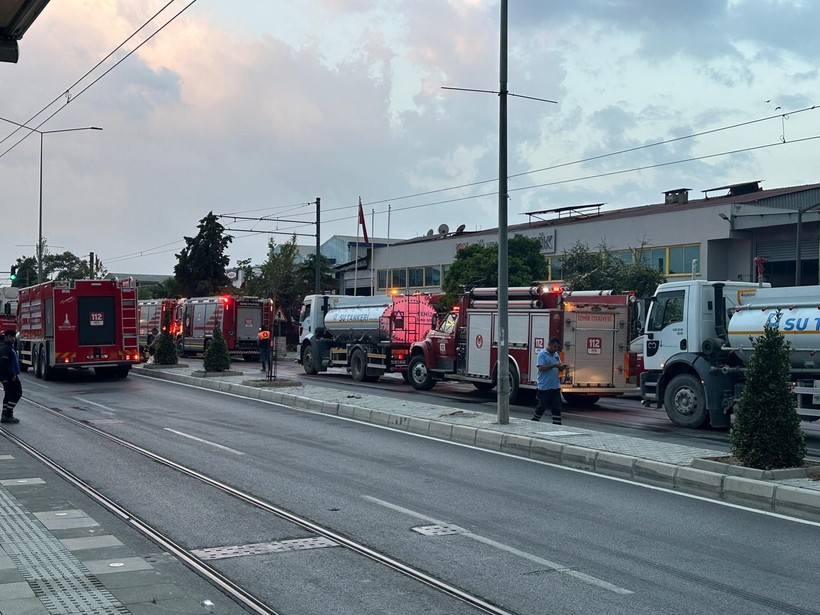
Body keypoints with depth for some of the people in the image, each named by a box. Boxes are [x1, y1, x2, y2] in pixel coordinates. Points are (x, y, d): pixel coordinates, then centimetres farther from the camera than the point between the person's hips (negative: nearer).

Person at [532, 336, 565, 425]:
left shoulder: (556, 354, 14)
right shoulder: (542, 354, -10)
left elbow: (558, 367, 20)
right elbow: (541, 368, -20)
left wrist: (561, 367, -4)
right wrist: (554, 365, -26)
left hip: (555, 387, 7)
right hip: (544, 387, -7)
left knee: (557, 408, 2)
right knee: (541, 407, 3)